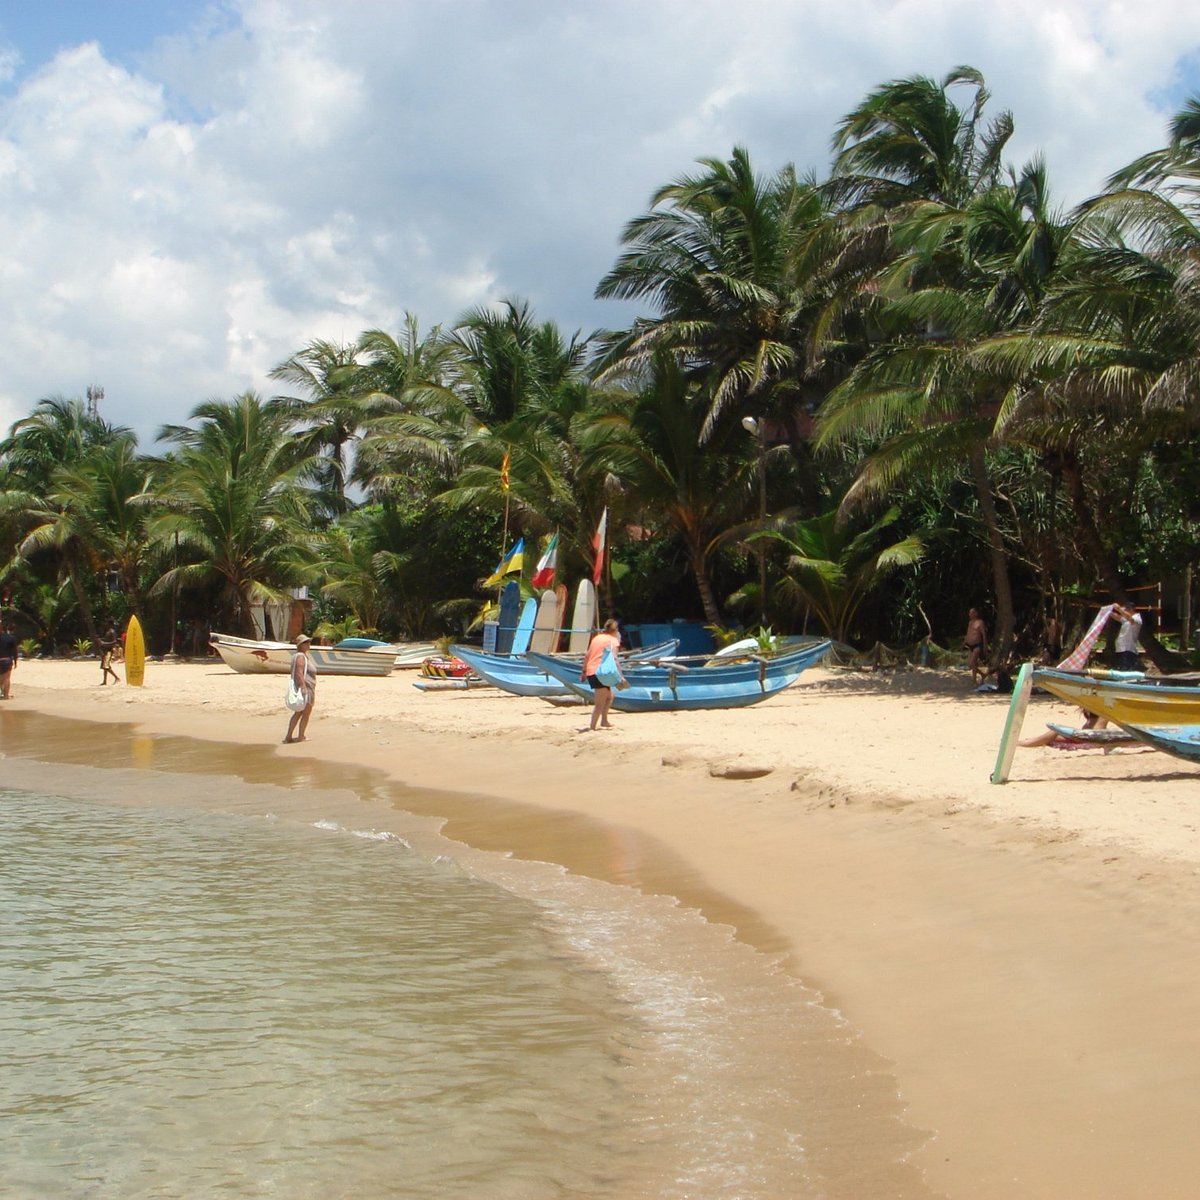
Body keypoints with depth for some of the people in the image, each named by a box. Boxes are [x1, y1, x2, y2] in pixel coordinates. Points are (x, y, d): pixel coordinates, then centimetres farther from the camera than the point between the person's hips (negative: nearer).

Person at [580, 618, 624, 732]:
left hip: (590, 672, 8)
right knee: (600, 703, -6)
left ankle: (604, 721, 29)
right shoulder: (613, 640, -2)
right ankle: (592, 728, -12)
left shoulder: (597, 637, 18)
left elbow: (587, 656, 18)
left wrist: (584, 671, 24)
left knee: (609, 696, 25)